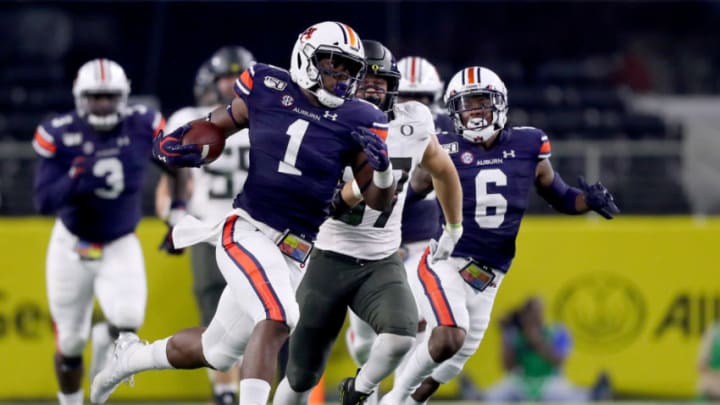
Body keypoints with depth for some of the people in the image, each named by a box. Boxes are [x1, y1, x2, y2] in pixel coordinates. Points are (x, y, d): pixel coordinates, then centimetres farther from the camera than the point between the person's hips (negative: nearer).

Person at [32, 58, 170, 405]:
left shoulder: (143, 126, -13)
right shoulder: (59, 135, -18)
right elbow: (44, 201, -20)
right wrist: (78, 179, -36)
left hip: (121, 246, 0)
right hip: (73, 246, 0)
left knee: (127, 320, -25)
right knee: (69, 342, 5)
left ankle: (106, 339, 13)